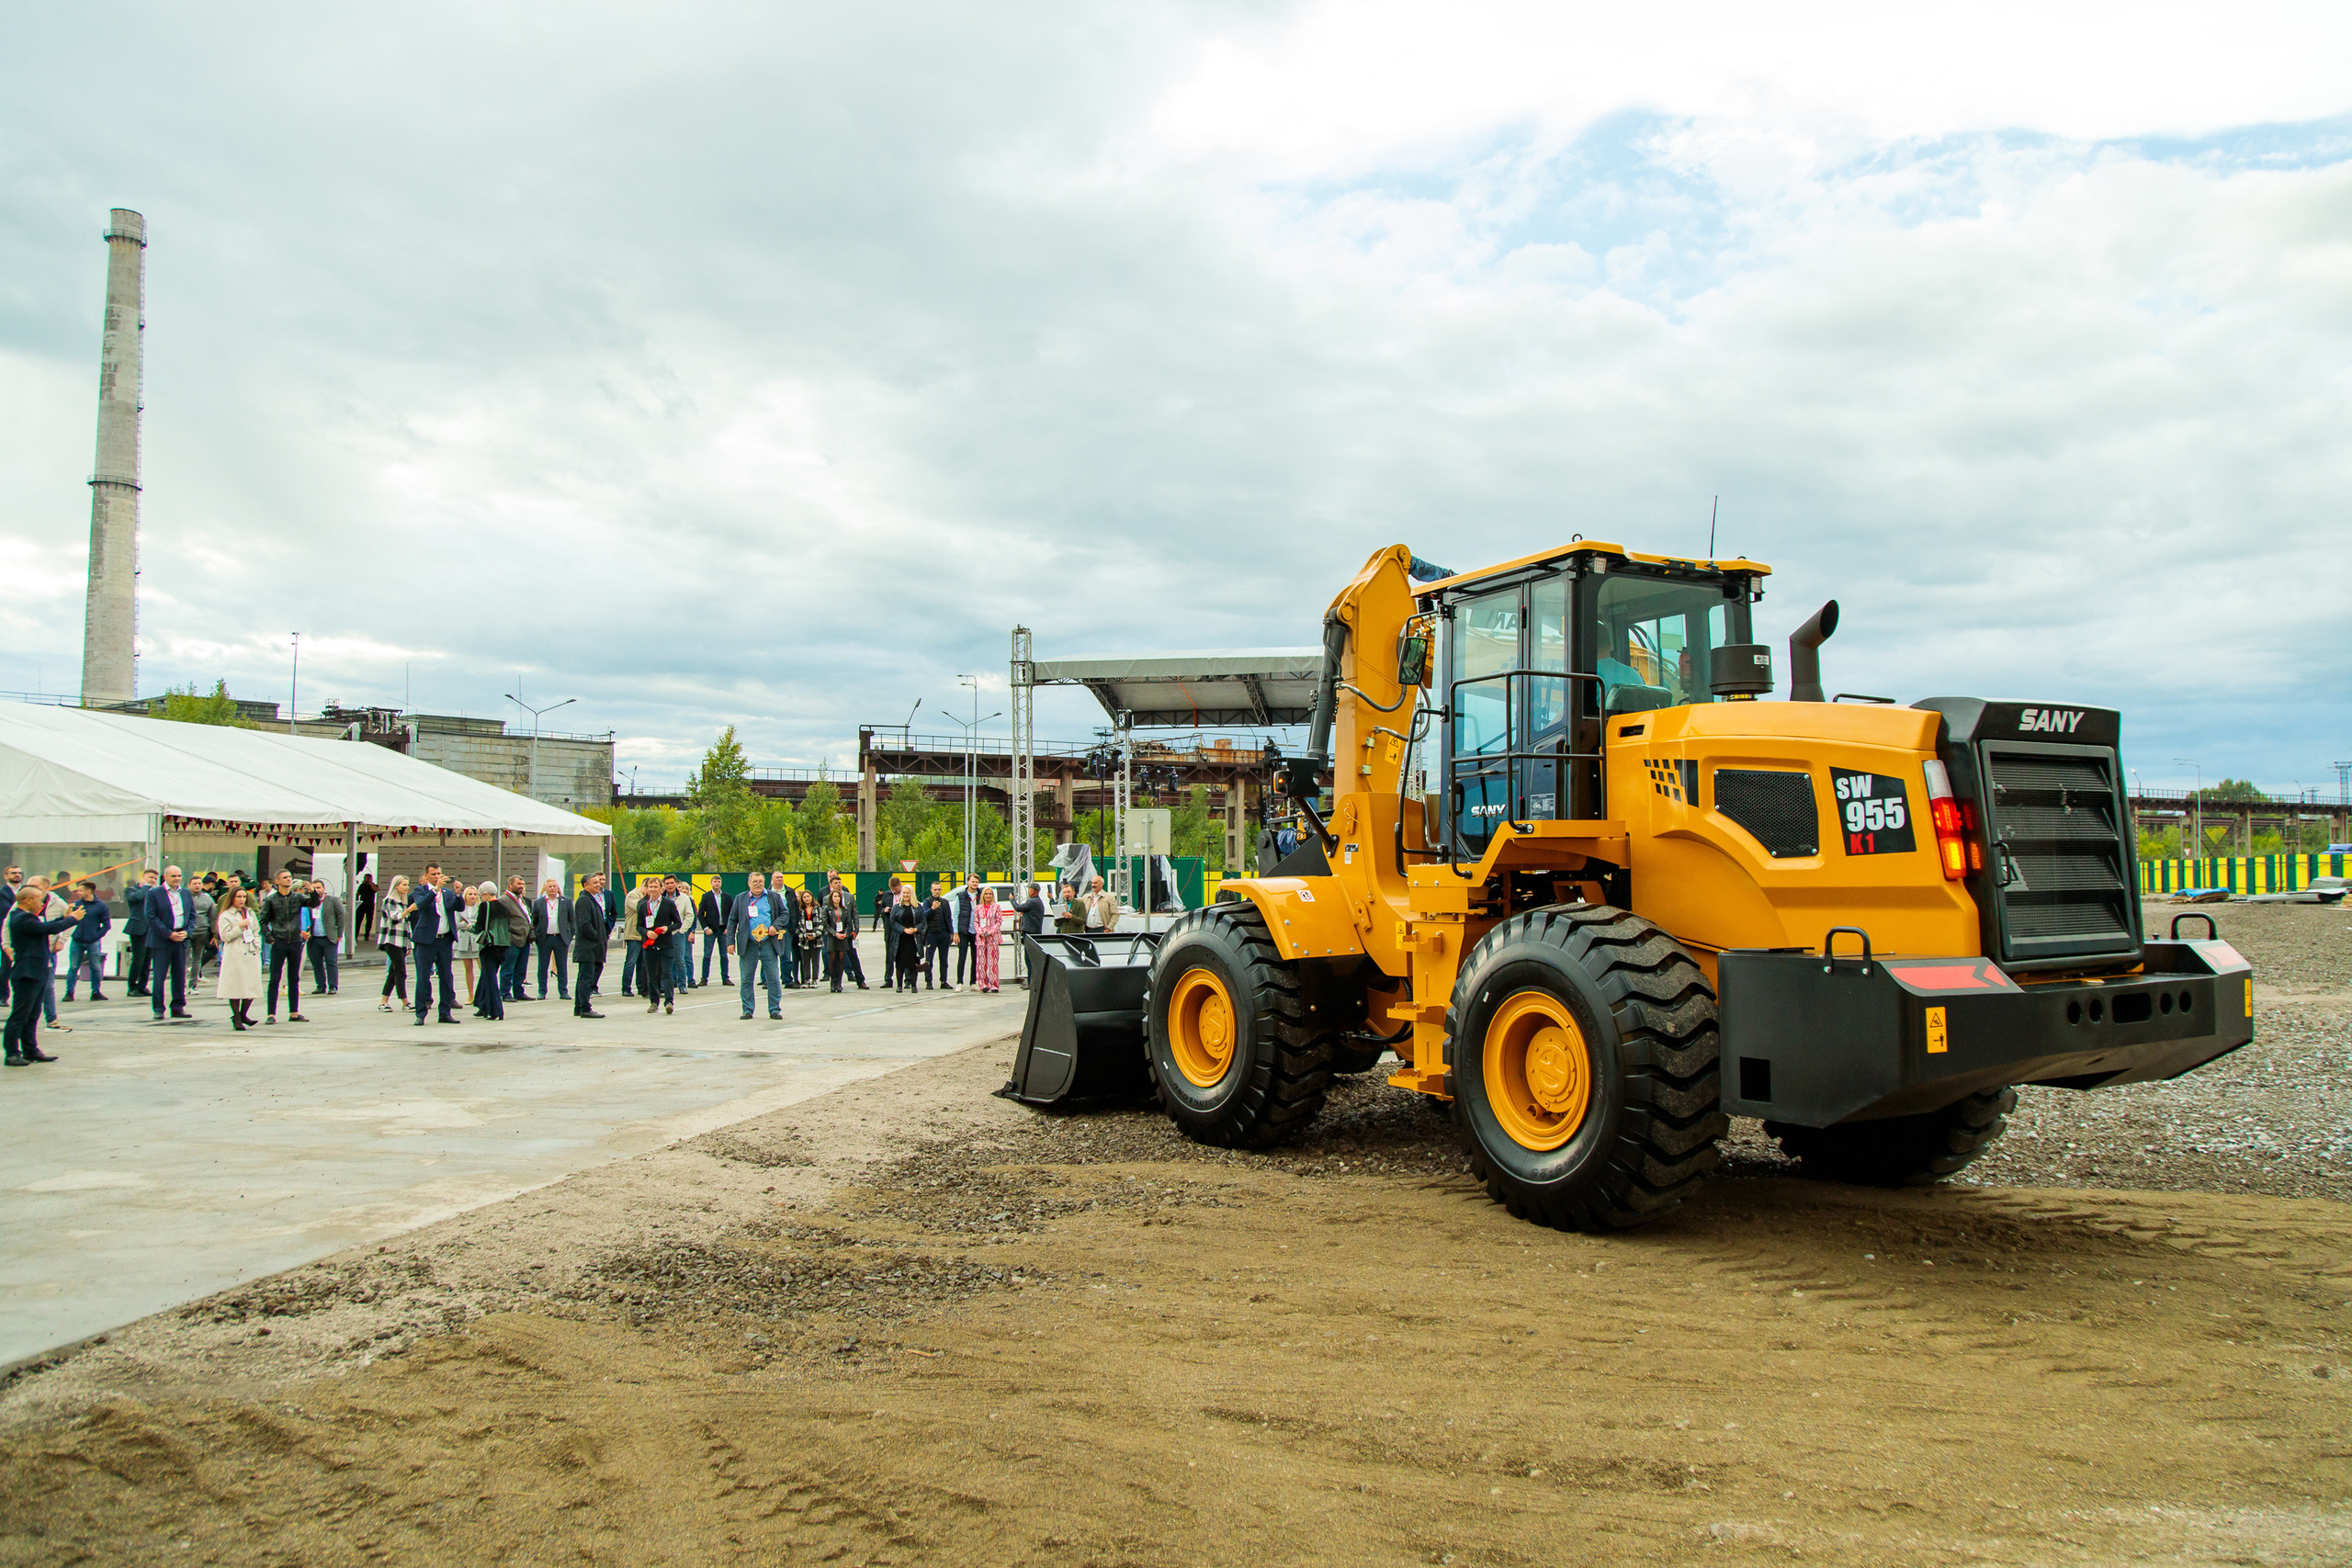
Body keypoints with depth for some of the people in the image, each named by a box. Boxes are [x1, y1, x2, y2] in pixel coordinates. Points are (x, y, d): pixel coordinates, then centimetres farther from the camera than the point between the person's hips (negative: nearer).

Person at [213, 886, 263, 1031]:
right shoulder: (225, 916, 2)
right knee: (235, 987, -4)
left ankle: (243, 1015, 13)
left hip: (251, 954, 5)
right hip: (234, 956, -5)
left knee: (252, 985, -2)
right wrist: (240, 926, -13)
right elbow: (225, 936, -6)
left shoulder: (251, 913, 18)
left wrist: (256, 945, 7)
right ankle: (236, 1019, 5)